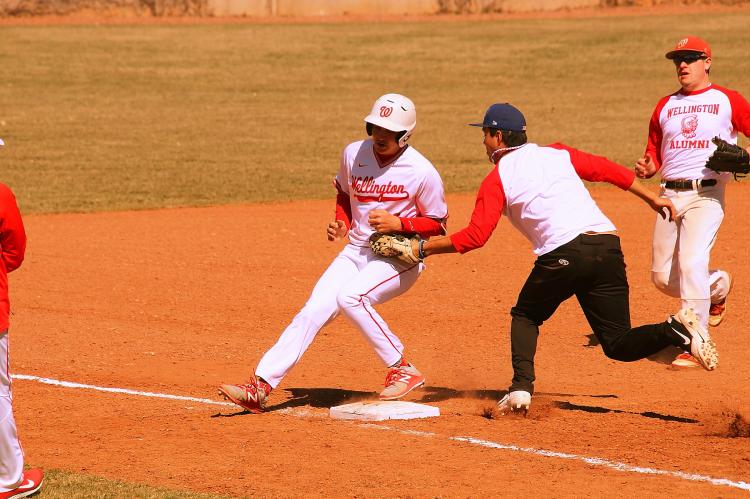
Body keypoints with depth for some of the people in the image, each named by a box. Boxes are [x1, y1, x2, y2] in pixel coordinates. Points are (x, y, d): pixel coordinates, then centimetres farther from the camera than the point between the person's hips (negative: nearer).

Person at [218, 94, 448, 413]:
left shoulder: (422, 173, -15)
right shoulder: (354, 154, -1)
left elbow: (438, 224, -5)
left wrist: (398, 223, -20)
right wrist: (342, 223, 1)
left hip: (401, 257, -5)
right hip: (357, 251, 5)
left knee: (350, 297, -31)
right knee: (313, 311, -10)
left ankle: (403, 371, -17)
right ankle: (260, 388, -14)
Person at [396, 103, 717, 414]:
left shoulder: (497, 179, 8)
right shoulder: (557, 154, 22)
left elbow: (475, 237, 1)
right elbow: (609, 170, 21)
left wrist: (422, 248, 10)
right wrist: (652, 198, 32)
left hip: (563, 254, -4)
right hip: (608, 247, 4)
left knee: (525, 316, 23)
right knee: (618, 344, 10)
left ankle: (522, 387, 3)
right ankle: (674, 330, -18)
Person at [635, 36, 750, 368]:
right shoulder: (665, 106, 16)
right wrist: (646, 169, -3)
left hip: (706, 194, -5)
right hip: (669, 194, 5)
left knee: (692, 264, -20)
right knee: (662, 276, 5)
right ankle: (717, 286, 35)